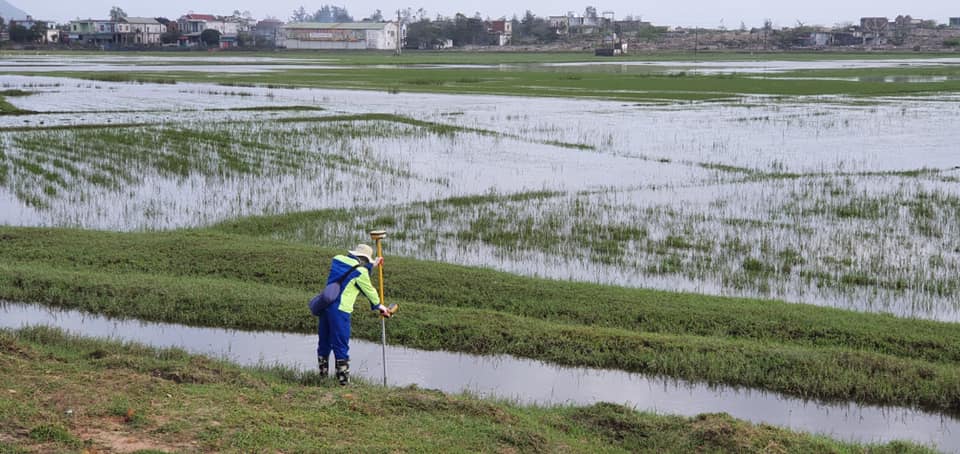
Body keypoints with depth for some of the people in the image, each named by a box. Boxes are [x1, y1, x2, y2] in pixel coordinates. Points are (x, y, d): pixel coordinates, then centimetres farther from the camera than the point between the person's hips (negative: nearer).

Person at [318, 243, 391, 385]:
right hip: (340, 310, -7)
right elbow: (369, 290, 5)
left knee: (324, 342, 16)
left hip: (325, 306, 7)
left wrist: (372, 265, 36)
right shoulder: (360, 272, -7)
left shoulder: (338, 259, 12)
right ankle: (343, 378, 3)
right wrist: (379, 305, 22)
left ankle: (323, 374, 24)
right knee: (341, 345, -1)